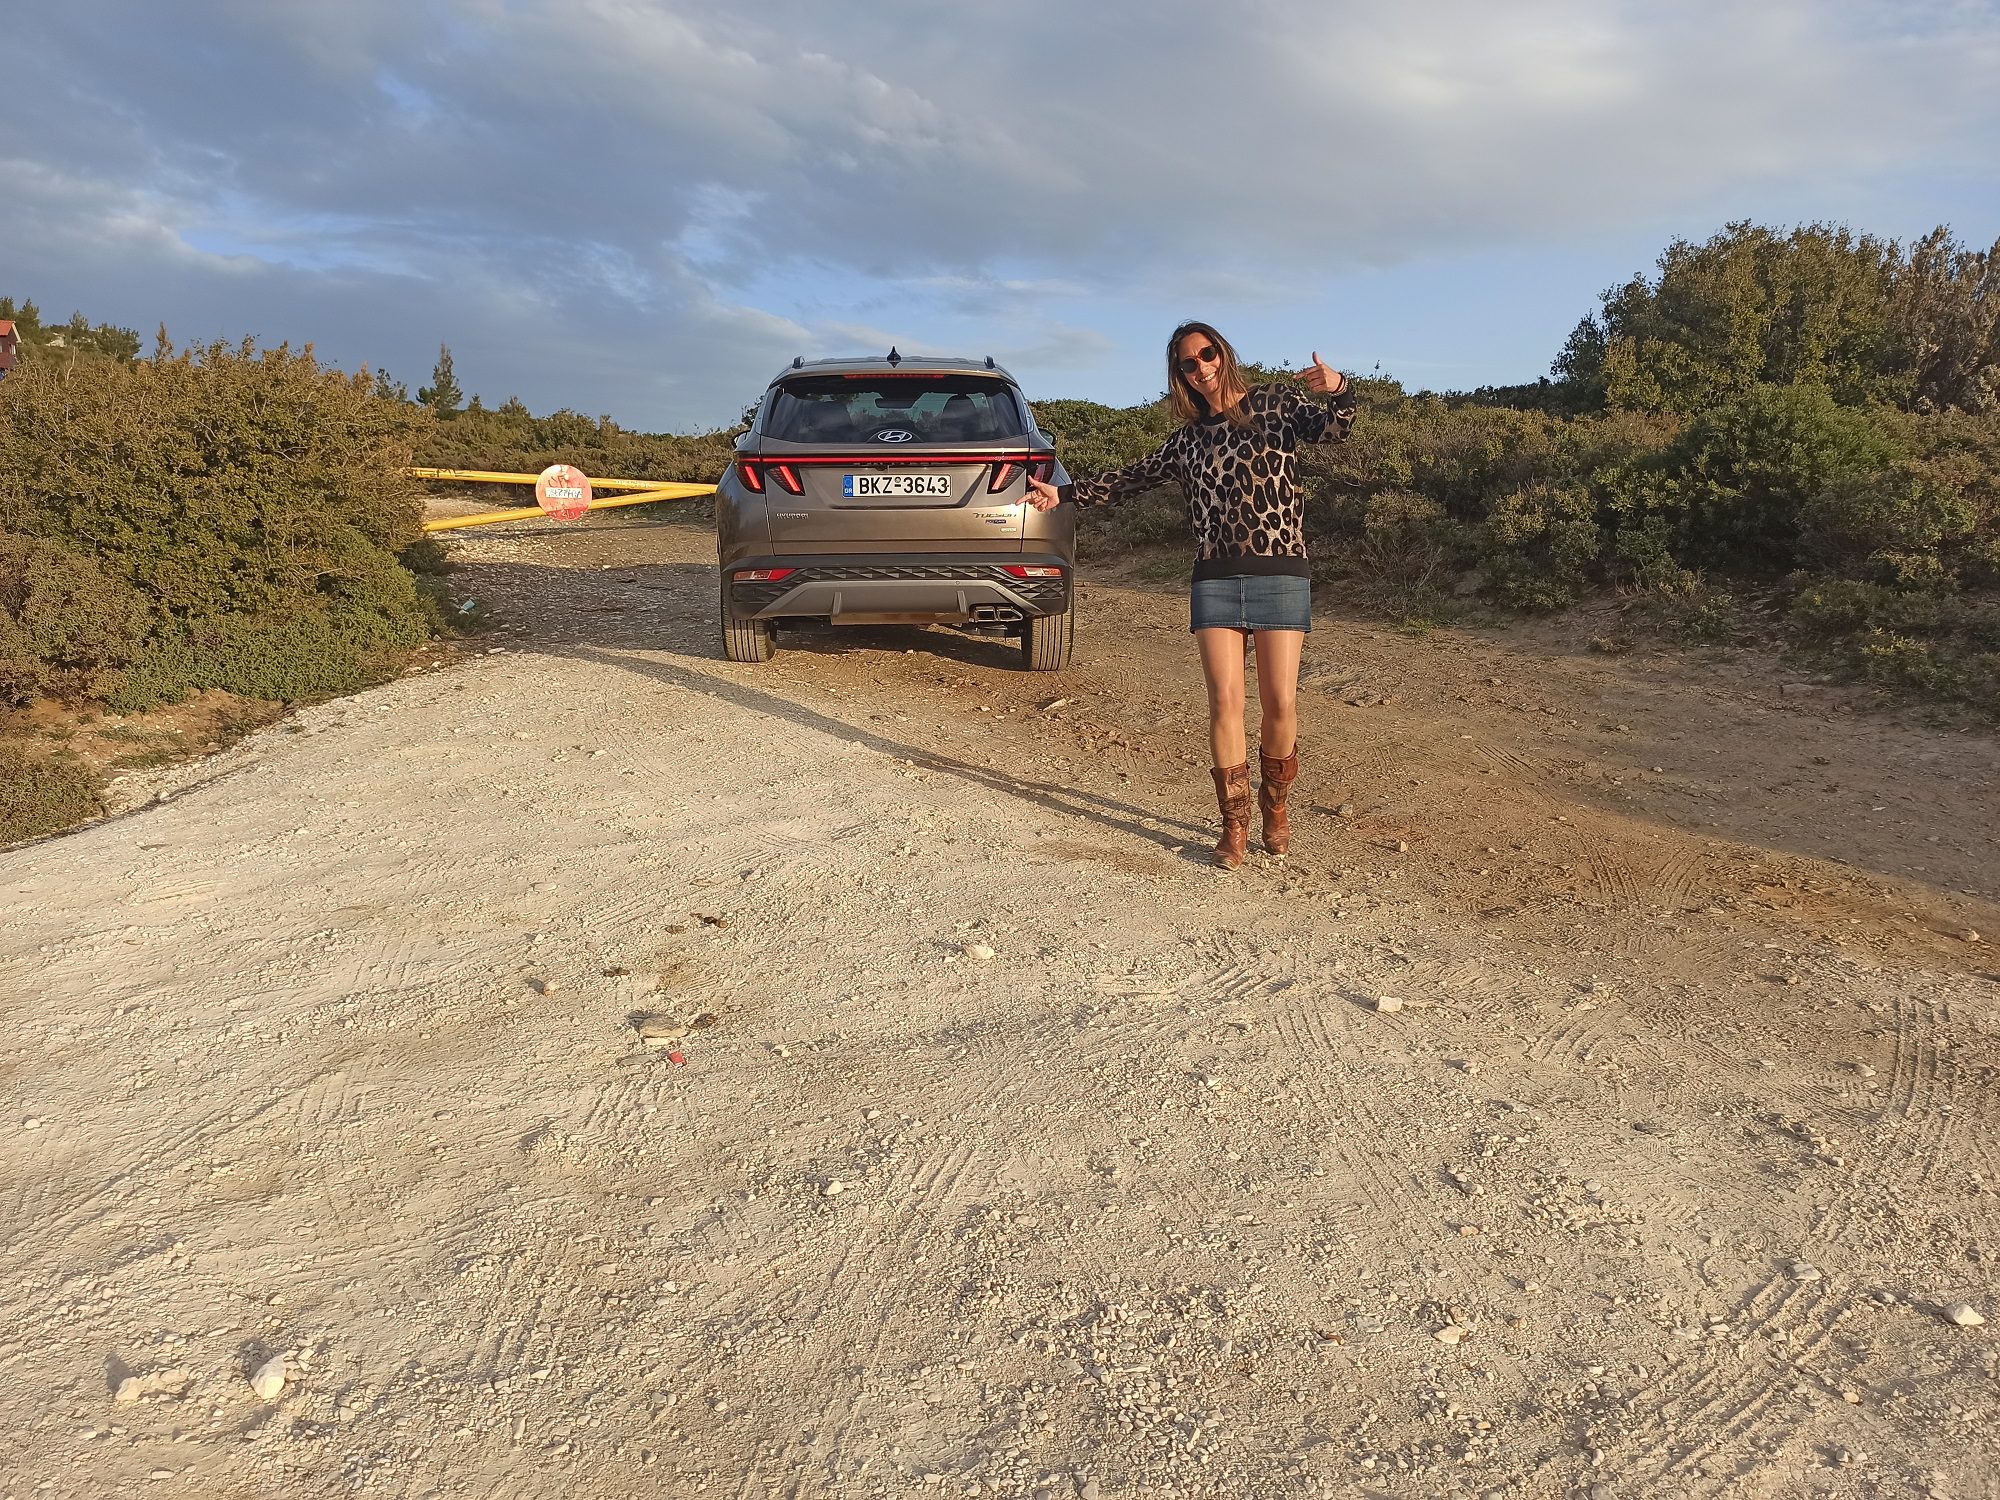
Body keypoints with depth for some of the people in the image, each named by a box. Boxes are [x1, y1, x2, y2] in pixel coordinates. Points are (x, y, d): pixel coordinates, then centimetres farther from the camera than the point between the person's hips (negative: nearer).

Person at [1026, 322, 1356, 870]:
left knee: (1280, 704, -4)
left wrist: (1340, 392, -34)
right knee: (1225, 701, -5)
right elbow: (1133, 477, 24)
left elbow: (1330, 429, -12)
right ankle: (1234, 824, 6)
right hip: (1215, 580, 3)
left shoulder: (1275, 403, 5)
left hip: (1280, 575, -2)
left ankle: (1275, 805, 20)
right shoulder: (1188, 438, 15)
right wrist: (1064, 493, 21)